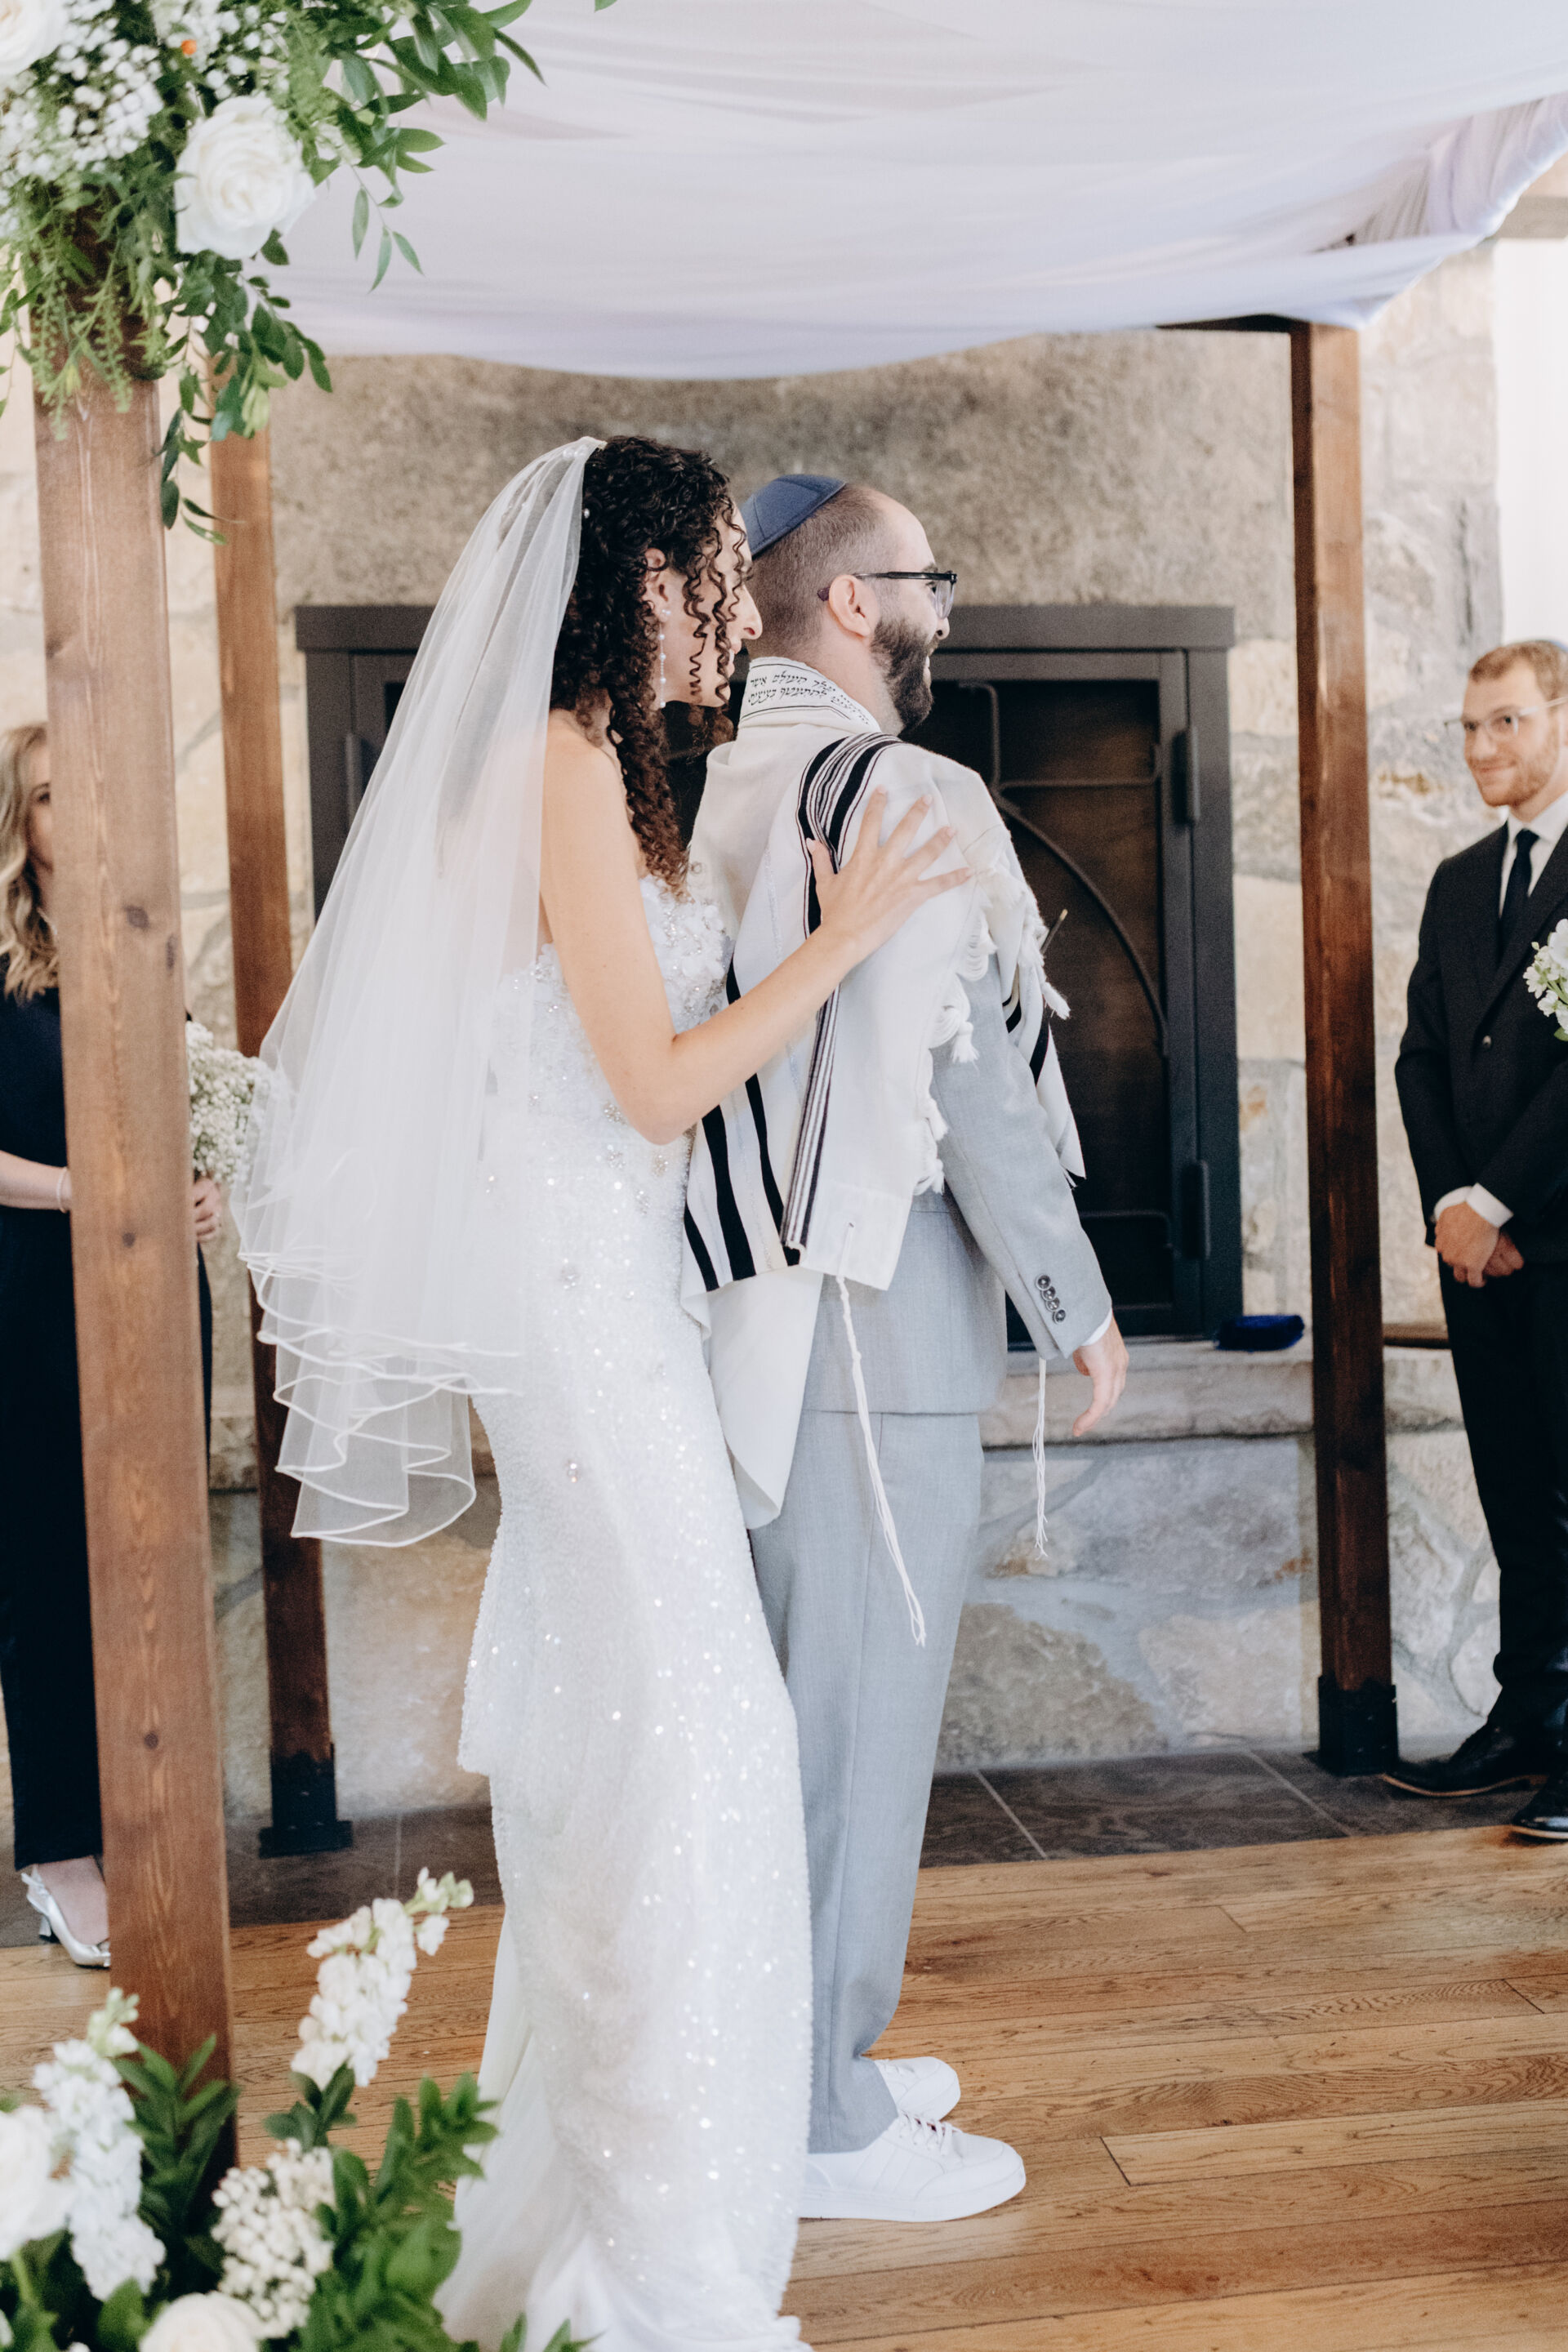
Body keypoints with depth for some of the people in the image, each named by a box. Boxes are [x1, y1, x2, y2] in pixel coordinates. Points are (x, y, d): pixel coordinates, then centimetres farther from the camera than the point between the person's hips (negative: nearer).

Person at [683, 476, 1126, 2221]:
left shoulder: (700, 798, 10)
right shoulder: (910, 797, -13)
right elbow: (970, 1082, -16)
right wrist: (1078, 1308, -6)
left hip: (742, 1314, 8)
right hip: (878, 1324, -8)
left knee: (781, 1704, 17)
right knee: (860, 1715, 1)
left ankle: (792, 2055, 31)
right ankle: (830, 2124, 13)